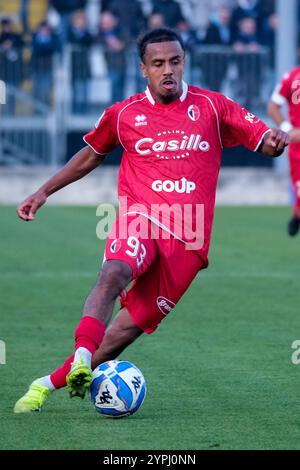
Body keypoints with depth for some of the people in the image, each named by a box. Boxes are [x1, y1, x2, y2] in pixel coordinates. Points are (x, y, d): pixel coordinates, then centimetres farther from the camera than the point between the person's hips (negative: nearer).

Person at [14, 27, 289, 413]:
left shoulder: (212, 107, 6)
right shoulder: (123, 114, 8)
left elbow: (264, 141, 7)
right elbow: (90, 156, 25)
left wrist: (275, 140, -18)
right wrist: (43, 192, 24)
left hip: (187, 236, 0)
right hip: (139, 218, 0)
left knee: (131, 324, -5)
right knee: (113, 274, -35)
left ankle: (52, 382, 4)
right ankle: (81, 358, -44)